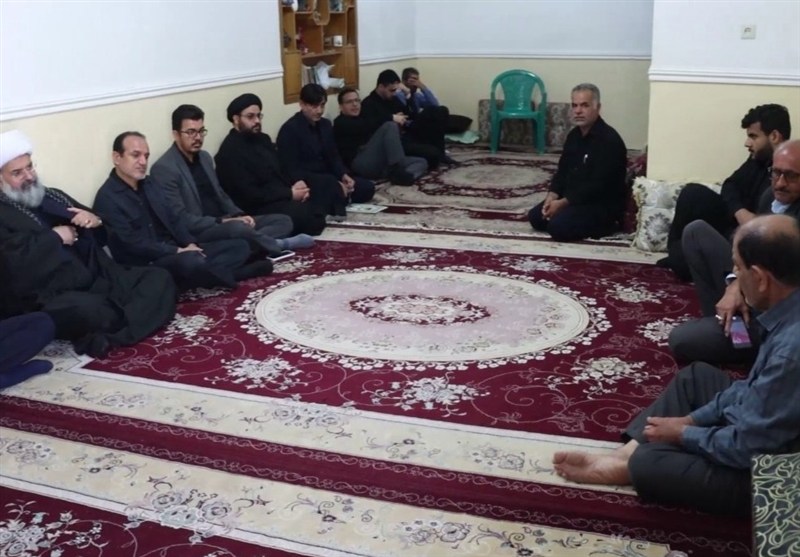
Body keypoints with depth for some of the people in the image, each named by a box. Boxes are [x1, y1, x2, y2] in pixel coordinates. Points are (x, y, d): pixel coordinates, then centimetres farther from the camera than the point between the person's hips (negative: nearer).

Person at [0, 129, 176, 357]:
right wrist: (55, 237, -9)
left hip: (97, 279, 8)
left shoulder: (53, 196, 22)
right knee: (89, 309, -40)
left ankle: (110, 336, -26)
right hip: (49, 299, -8)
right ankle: (135, 317, -9)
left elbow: (100, 237, 26)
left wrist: (95, 221, 2)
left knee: (159, 278, -8)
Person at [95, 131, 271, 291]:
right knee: (192, 262, -39)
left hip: (175, 252, 9)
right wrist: (178, 251, -18)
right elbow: (132, 244, -19)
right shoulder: (107, 198, -13)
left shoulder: (148, 183, 13)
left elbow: (174, 217, 15)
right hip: (146, 265, -8)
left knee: (240, 246, 3)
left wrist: (190, 244, -3)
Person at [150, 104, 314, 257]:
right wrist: (222, 221, -21)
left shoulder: (204, 157, 14)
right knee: (238, 228, -38)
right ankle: (278, 244, -11)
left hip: (223, 224, 9)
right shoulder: (164, 169, -13)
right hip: (195, 234, -9)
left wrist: (239, 216, 0)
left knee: (283, 220, 1)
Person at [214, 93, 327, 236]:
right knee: (308, 213, -28)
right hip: (259, 208, -10)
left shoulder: (262, 139, 15)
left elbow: (281, 170, 20)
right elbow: (250, 196, -20)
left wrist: (295, 186, -4)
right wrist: (290, 194, -15)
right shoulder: (230, 151, -14)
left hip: (282, 197, 10)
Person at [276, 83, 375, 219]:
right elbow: (292, 170, -19)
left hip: (327, 179, 9)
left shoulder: (326, 124, 11)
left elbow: (334, 157, 17)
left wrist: (344, 176, -9)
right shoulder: (290, 129, -13)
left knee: (366, 187, -6)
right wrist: (337, 184, -26)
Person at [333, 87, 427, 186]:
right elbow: (368, 127, -13)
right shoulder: (341, 123, 6)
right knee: (390, 126, -21)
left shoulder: (362, 118, 34)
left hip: (379, 163, 8)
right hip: (362, 165, -8)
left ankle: (396, 174, -31)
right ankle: (397, 171, -32)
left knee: (421, 162, 1)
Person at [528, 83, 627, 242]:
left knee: (558, 226, -26)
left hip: (603, 204, -9)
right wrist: (552, 196, -8)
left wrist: (562, 203, -24)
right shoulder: (574, 135, 7)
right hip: (574, 198, 9)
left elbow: (598, 185, -26)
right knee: (535, 217, -1)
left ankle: (606, 224, -4)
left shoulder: (609, 140, -22)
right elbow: (562, 171, 11)